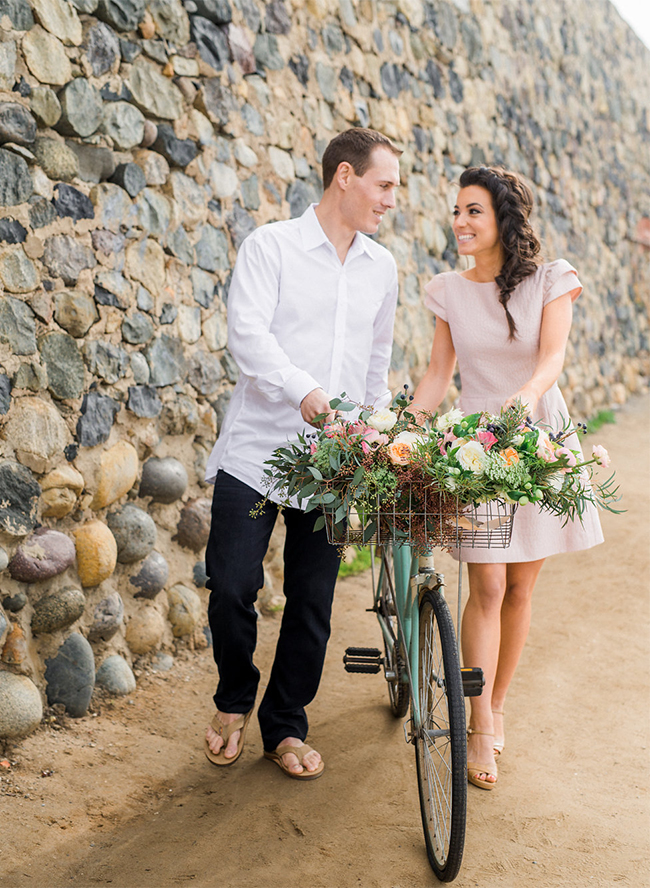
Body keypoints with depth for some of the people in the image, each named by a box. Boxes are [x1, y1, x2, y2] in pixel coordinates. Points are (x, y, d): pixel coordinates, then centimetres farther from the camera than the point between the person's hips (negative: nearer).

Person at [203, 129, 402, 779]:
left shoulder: (381, 267, 14)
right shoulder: (270, 246, -2)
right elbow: (247, 332, -16)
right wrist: (303, 389, -31)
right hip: (257, 447, -4)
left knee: (313, 601, 5)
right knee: (232, 585, -5)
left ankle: (285, 727, 24)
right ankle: (234, 701, 24)